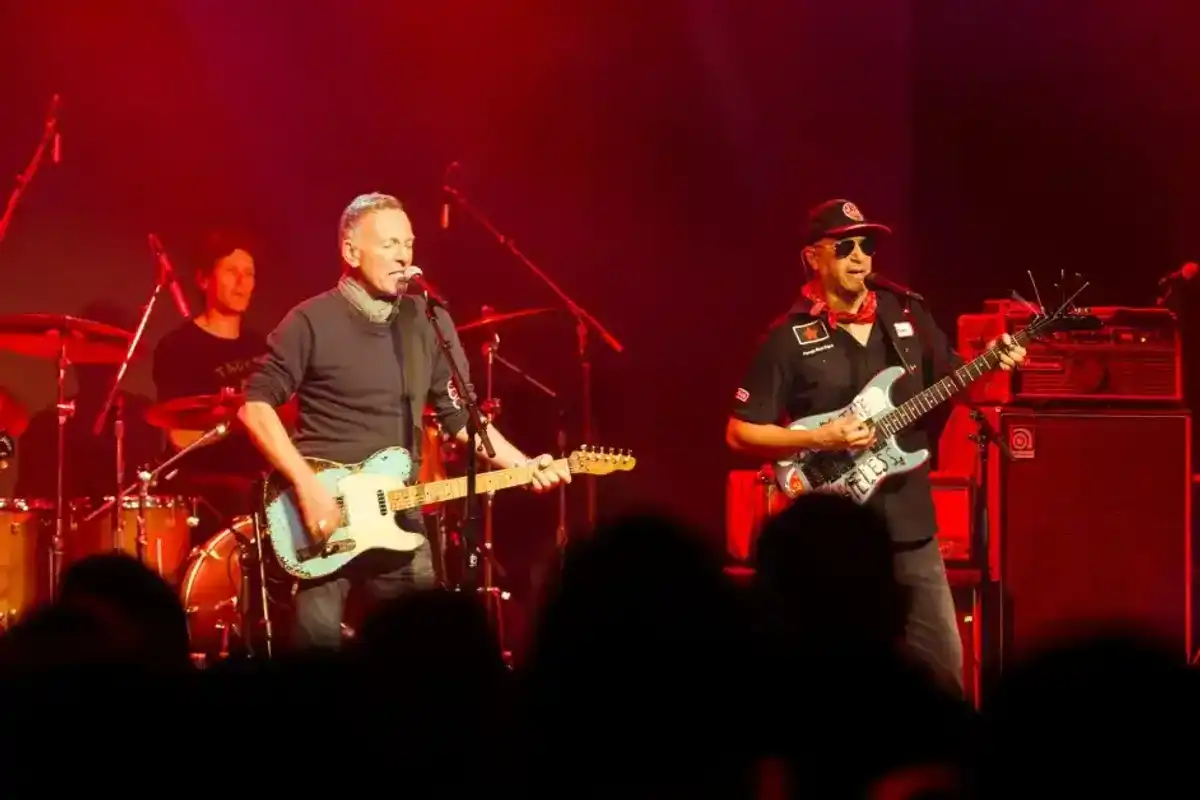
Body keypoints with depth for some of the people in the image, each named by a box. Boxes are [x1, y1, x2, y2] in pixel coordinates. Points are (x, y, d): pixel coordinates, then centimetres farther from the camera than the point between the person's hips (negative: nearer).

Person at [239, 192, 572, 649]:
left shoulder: (429, 322, 7)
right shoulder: (312, 322, -7)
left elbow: (460, 413, 11)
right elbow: (255, 405, -8)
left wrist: (522, 466, -2)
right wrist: (306, 486, -16)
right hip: (323, 508, -4)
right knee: (320, 640, -11)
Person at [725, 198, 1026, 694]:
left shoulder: (906, 316, 8)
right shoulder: (789, 338, -6)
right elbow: (740, 433, -6)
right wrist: (819, 439, -17)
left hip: (910, 522, 4)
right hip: (833, 532, -4)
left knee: (943, 664, 6)